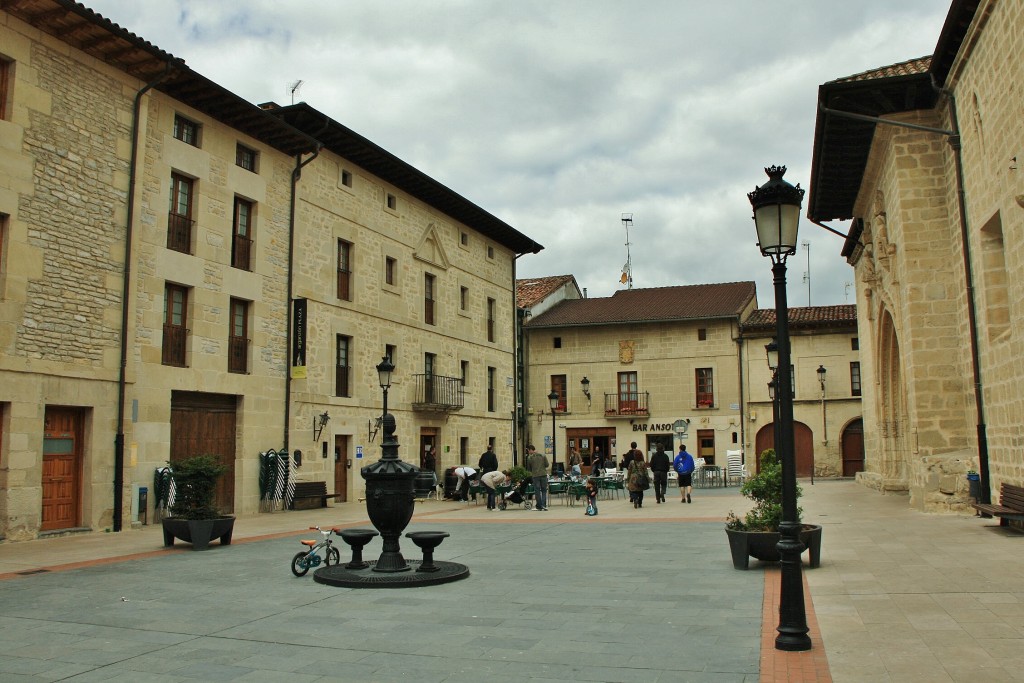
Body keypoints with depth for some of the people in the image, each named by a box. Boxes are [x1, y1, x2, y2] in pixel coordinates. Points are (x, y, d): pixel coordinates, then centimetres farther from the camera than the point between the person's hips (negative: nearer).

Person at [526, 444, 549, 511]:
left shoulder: (529, 458, -4)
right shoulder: (543, 455, 1)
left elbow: (528, 468, 4)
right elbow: (547, 465, 3)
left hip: (535, 475, -2)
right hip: (543, 475, 2)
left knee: (537, 491, 7)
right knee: (544, 490, 11)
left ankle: (540, 506, 8)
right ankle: (544, 505, 1)